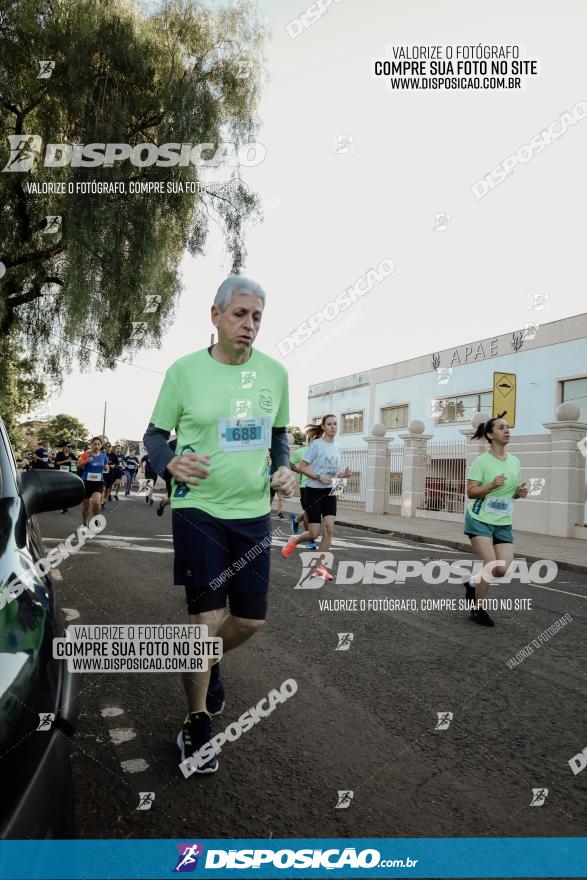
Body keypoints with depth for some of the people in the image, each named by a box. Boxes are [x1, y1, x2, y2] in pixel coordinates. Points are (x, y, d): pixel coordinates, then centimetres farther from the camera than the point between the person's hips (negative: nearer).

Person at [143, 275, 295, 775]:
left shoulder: (275, 373, 3)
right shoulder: (185, 370, -7)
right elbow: (155, 435, 1)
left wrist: (285, 468, -4)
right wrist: (170, 462, -21)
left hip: (253, 512, 4)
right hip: (199, 509, -4)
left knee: (251, 620, 11)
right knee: (206, 619, -2)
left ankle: (209, 663, 45)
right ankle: (197, 723, 23)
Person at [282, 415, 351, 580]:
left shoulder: (337, 449, 8)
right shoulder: (316, 444, -11)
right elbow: (302, 467, -13)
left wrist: (344, 473, -4)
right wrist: (319, 477, -24)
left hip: (329, 492, 5)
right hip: (314, 491, -5)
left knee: (329, 529, -7)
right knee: (314, 534, -5)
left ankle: (319, 566, 5)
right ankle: (294, 540, 27)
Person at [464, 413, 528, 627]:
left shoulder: (515, 461, 7)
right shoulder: (482, 461, -12)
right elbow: (470, 492, -14)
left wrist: (520, 492, -4)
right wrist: (492, 485, -29)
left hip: (503, 523, 6)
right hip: (480, 520, -6)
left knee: (502, 570, -2)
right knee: (491, 564, -12)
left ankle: (473, 584, 29)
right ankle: (477, 607, 11)